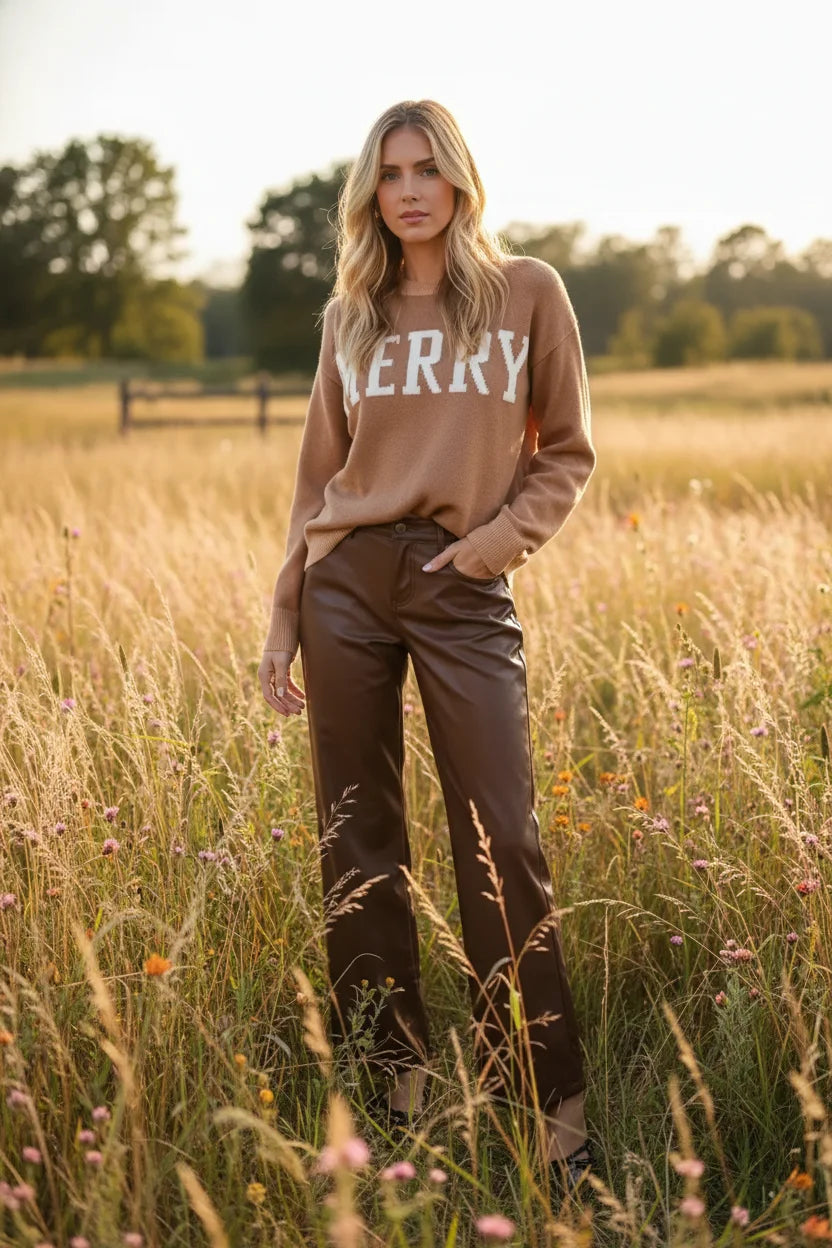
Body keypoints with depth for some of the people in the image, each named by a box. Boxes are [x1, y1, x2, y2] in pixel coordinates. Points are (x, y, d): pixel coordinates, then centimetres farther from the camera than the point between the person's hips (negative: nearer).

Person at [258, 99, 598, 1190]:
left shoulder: (527, 292, 4)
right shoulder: (350, 315, 12)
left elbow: (567, 452, 7)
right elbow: (318, 478, 13)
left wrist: (511, 530, -11)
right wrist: (282, 622, 9)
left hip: (466, 587, -3)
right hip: (347, 580, 3)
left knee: (502, 839, -6)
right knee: (357, 838, 6)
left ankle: (552, 1102, 5)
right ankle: (390, 1079, 20)